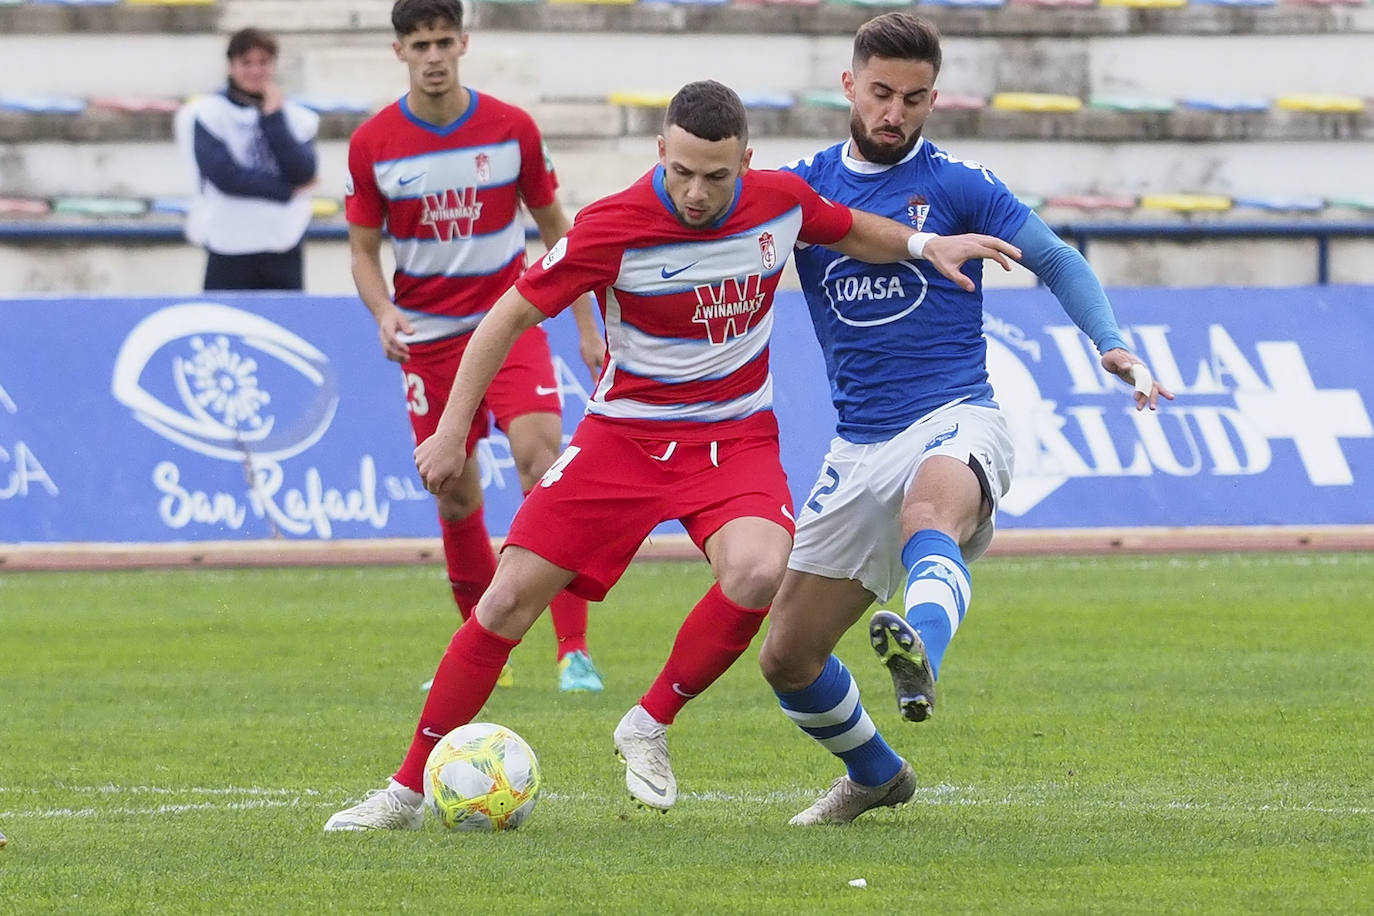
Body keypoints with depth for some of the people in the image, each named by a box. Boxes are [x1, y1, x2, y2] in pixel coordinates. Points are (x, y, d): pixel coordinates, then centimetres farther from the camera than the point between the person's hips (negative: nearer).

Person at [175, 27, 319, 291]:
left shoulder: (296, 118, 11)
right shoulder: (206, 114, 0)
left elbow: (302, 174, -5)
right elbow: (224, 175, -12)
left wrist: (273, 118, -7)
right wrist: (287, 190, -7)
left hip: (284, 250, 3)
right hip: (229, 252, -3)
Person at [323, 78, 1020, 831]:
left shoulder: (782, 202, -7)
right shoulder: (613, 227, -18)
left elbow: (850, 232, 18)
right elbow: (510, 316, -9)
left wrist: (925, 245, 2)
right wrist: (451, 433, -10)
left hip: (735, 437, 2)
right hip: (624, 430, -2)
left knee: (758, 571, -30)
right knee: (510, 598, -9)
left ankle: (649, 728, -7)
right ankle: (408, 790, 2)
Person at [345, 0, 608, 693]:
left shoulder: (512, 129, -4)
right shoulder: (373, 144, -4)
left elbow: (554, 230, 7)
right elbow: (363, 248, 4)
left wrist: (587, 328, 6)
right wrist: (383, 313, -16)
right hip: (428, 337, 1)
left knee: (541, 457, -21)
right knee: (455, 497, 4)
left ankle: (574, 650, -23)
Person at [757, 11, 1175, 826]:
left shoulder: (956, 186, 1)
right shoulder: (802, 188, 8)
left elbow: (1057, 261, 4)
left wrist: (1114, 348, -12)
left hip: (955, 422, -5)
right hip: (861, 445, 5)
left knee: (928, 511, -42)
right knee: (787, 659, 6)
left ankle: (921, 655, -72)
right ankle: (877, 775, 35)